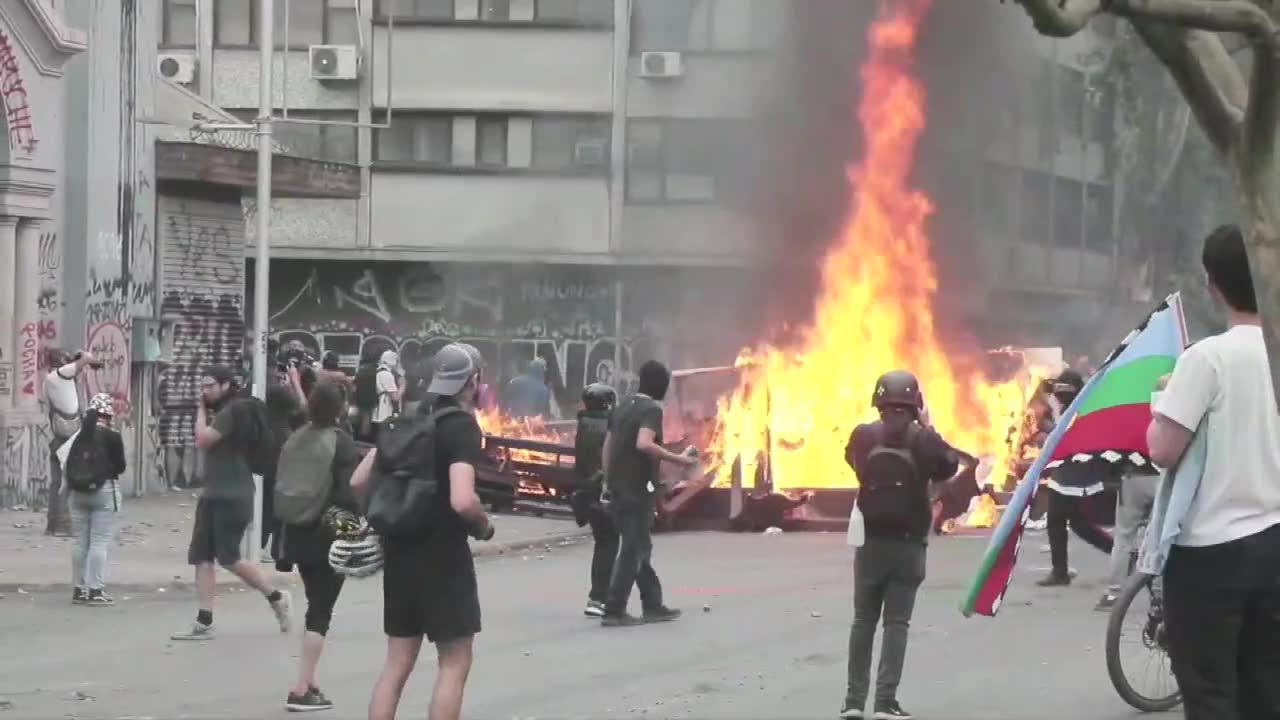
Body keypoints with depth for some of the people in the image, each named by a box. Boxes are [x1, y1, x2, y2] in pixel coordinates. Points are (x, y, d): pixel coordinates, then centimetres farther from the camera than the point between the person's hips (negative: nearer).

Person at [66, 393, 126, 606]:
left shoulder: (79, 435, 1)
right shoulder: (112, 437, -11)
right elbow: (120, 467, -6)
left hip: (78, 491, 4)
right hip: (104, 490, -4)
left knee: (80, 542, 12)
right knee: (99, 542, -3)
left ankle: (79, 589, 15)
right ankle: (95, 590, -7)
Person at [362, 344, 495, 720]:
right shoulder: (463, 428, -14)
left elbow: (358, 481, 11)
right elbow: (462, 500, -28)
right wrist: (484, 525, -8)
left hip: (401, 552, 7)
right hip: (444, 557, -7)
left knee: (397, 663, 11)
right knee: (455, 663, 2)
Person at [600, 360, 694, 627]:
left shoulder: (623, 407, 13)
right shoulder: (652, 410, -13)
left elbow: (607, 447, 16)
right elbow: (643, 444, -29)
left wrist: (608, 481, 22)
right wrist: (678, 460, -25)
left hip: (618, 488, 9)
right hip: (638, 489, -9)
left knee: (640, 548, 16)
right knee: (632, 551, -4)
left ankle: (653, 605, 21)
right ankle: (613, 611, -6)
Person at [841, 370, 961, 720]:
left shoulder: (863, 435, -5)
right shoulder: (924, 439, -10)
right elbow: (949, 467, 8)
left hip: (871, 541, 2)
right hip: (908, 544, -2)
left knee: (863, 620, 11)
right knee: (896, 622, 1)